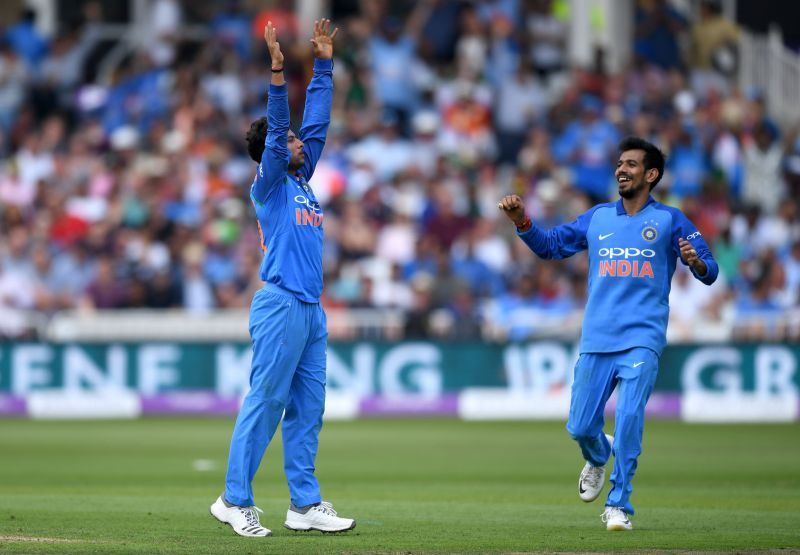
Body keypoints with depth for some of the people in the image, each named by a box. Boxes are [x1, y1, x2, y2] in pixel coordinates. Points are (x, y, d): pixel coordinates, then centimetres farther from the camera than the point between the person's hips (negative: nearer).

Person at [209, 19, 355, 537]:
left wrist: (324, 64, 19)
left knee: (308, 409, 7)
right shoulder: (269, 184, -2)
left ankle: (305, 504, 9)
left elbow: (316, 122, 21)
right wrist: (277, 71, -24)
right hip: (280, 305, -8)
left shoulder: (302, 179, 19)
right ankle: (236, 500, -6)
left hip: (312, 309, 8)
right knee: (265, 403, -8)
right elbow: (276, 131, -15)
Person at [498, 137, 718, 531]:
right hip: (596, 340, 3)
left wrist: (695, 262, -25)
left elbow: (709, 272, -2)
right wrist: (521, 221, 2)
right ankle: (598, 458, 38)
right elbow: (550, 246, 18)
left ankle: (619, 505, -6)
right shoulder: (597, 218, 13)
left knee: (629, 420, -16)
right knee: (580, 427, 4)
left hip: (642, 340, -3)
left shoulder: (670, 220, 3)